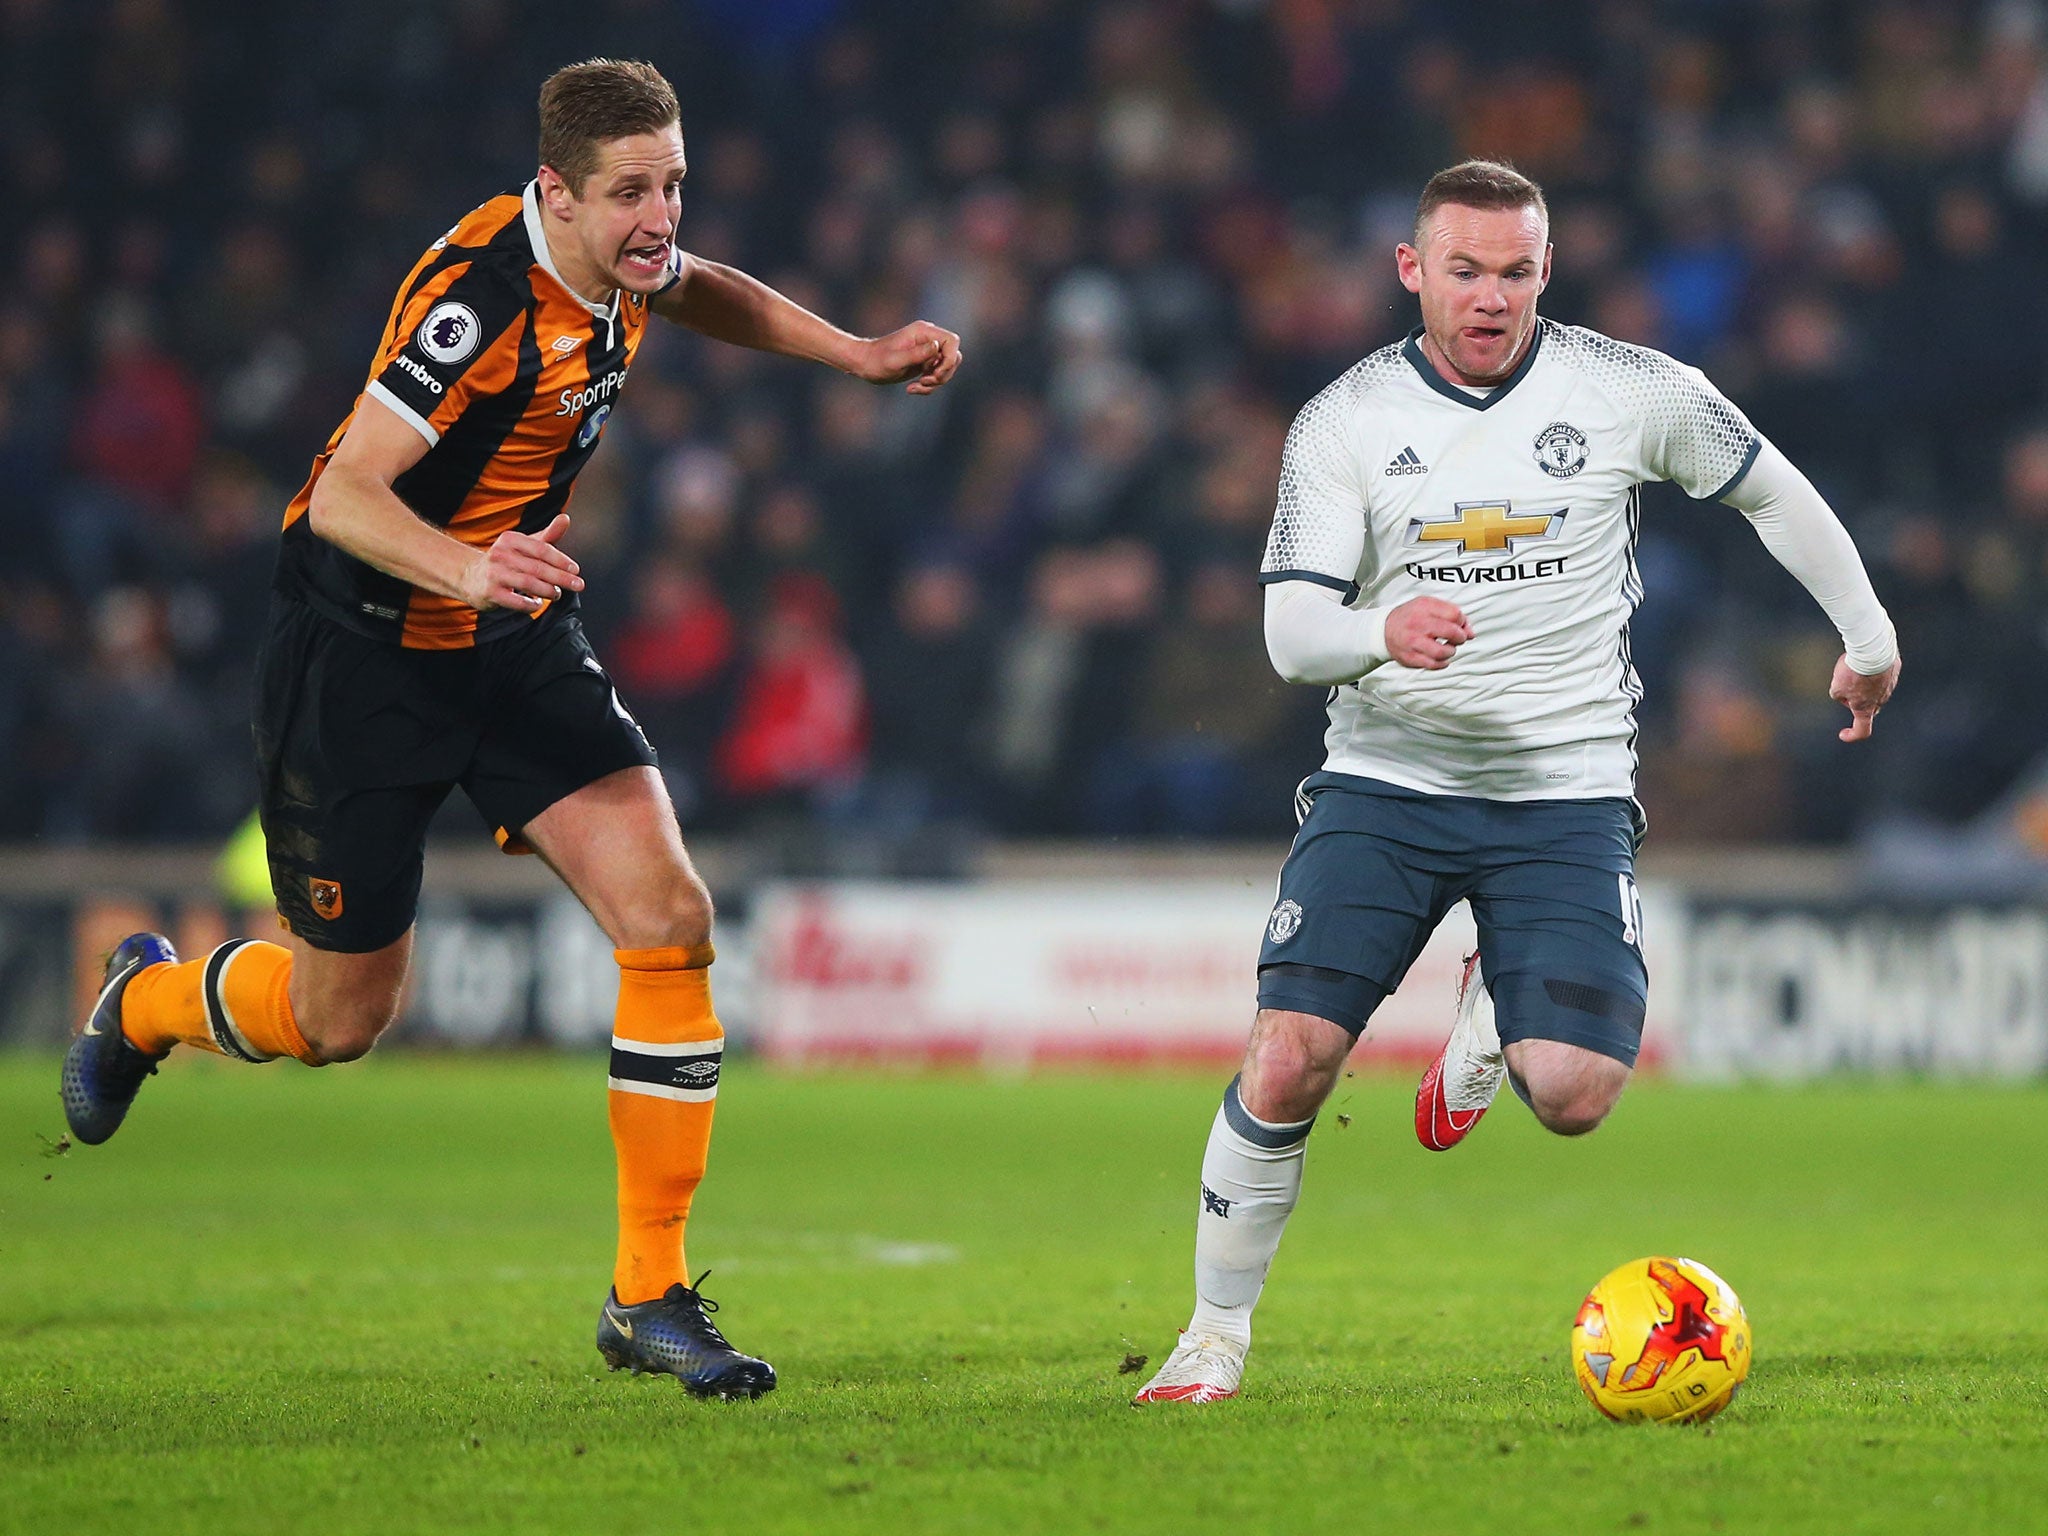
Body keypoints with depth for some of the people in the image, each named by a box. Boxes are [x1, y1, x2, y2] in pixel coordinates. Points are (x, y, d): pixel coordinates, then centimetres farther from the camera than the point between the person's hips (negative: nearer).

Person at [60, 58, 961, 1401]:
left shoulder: (623, 259, -4)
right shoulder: (482, 297, -29)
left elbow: (696, 293, 23)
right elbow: (344, 496, -34)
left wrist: (857, 354, 13)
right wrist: (469, 570, -52)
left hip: (515, 638, 6)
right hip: (364, 654, -6)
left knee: (668, 920, -13)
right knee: (340, 1020, 6)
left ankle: (652, 1295, -6)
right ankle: (147, 1000, 42)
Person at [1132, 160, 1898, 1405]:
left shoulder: (1631, 392, -3)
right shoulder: (1344, 423, -2)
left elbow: (1774, 492, 14)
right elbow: (1292, 631, -8)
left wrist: (1869, 636, 23)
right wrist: (1382, 633, -31)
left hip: (1567, 794, 0)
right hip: (1387, 781, 0)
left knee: (1574, 1095, -17)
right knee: (1288, 1060, -16)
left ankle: (1492, 1014, 22)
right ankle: (1217, 1336, 4)